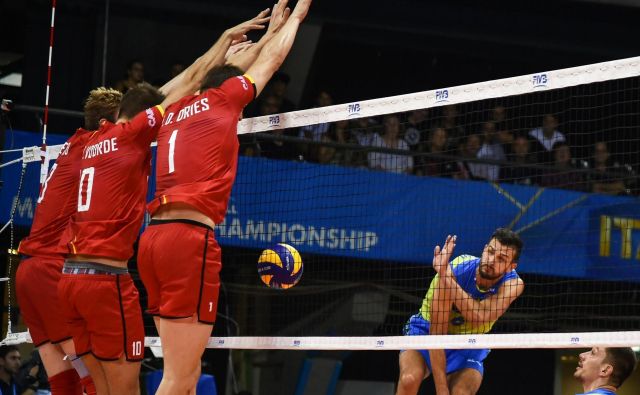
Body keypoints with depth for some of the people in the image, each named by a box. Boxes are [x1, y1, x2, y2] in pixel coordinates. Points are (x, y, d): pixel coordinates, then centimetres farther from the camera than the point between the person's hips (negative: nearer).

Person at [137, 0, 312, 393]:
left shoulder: (175, 111, 21)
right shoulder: (223, 100, 5)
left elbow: (228, 72, 39)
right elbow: (270, 60, 21)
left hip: (154, 237, 8)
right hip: (191, 237, -8)